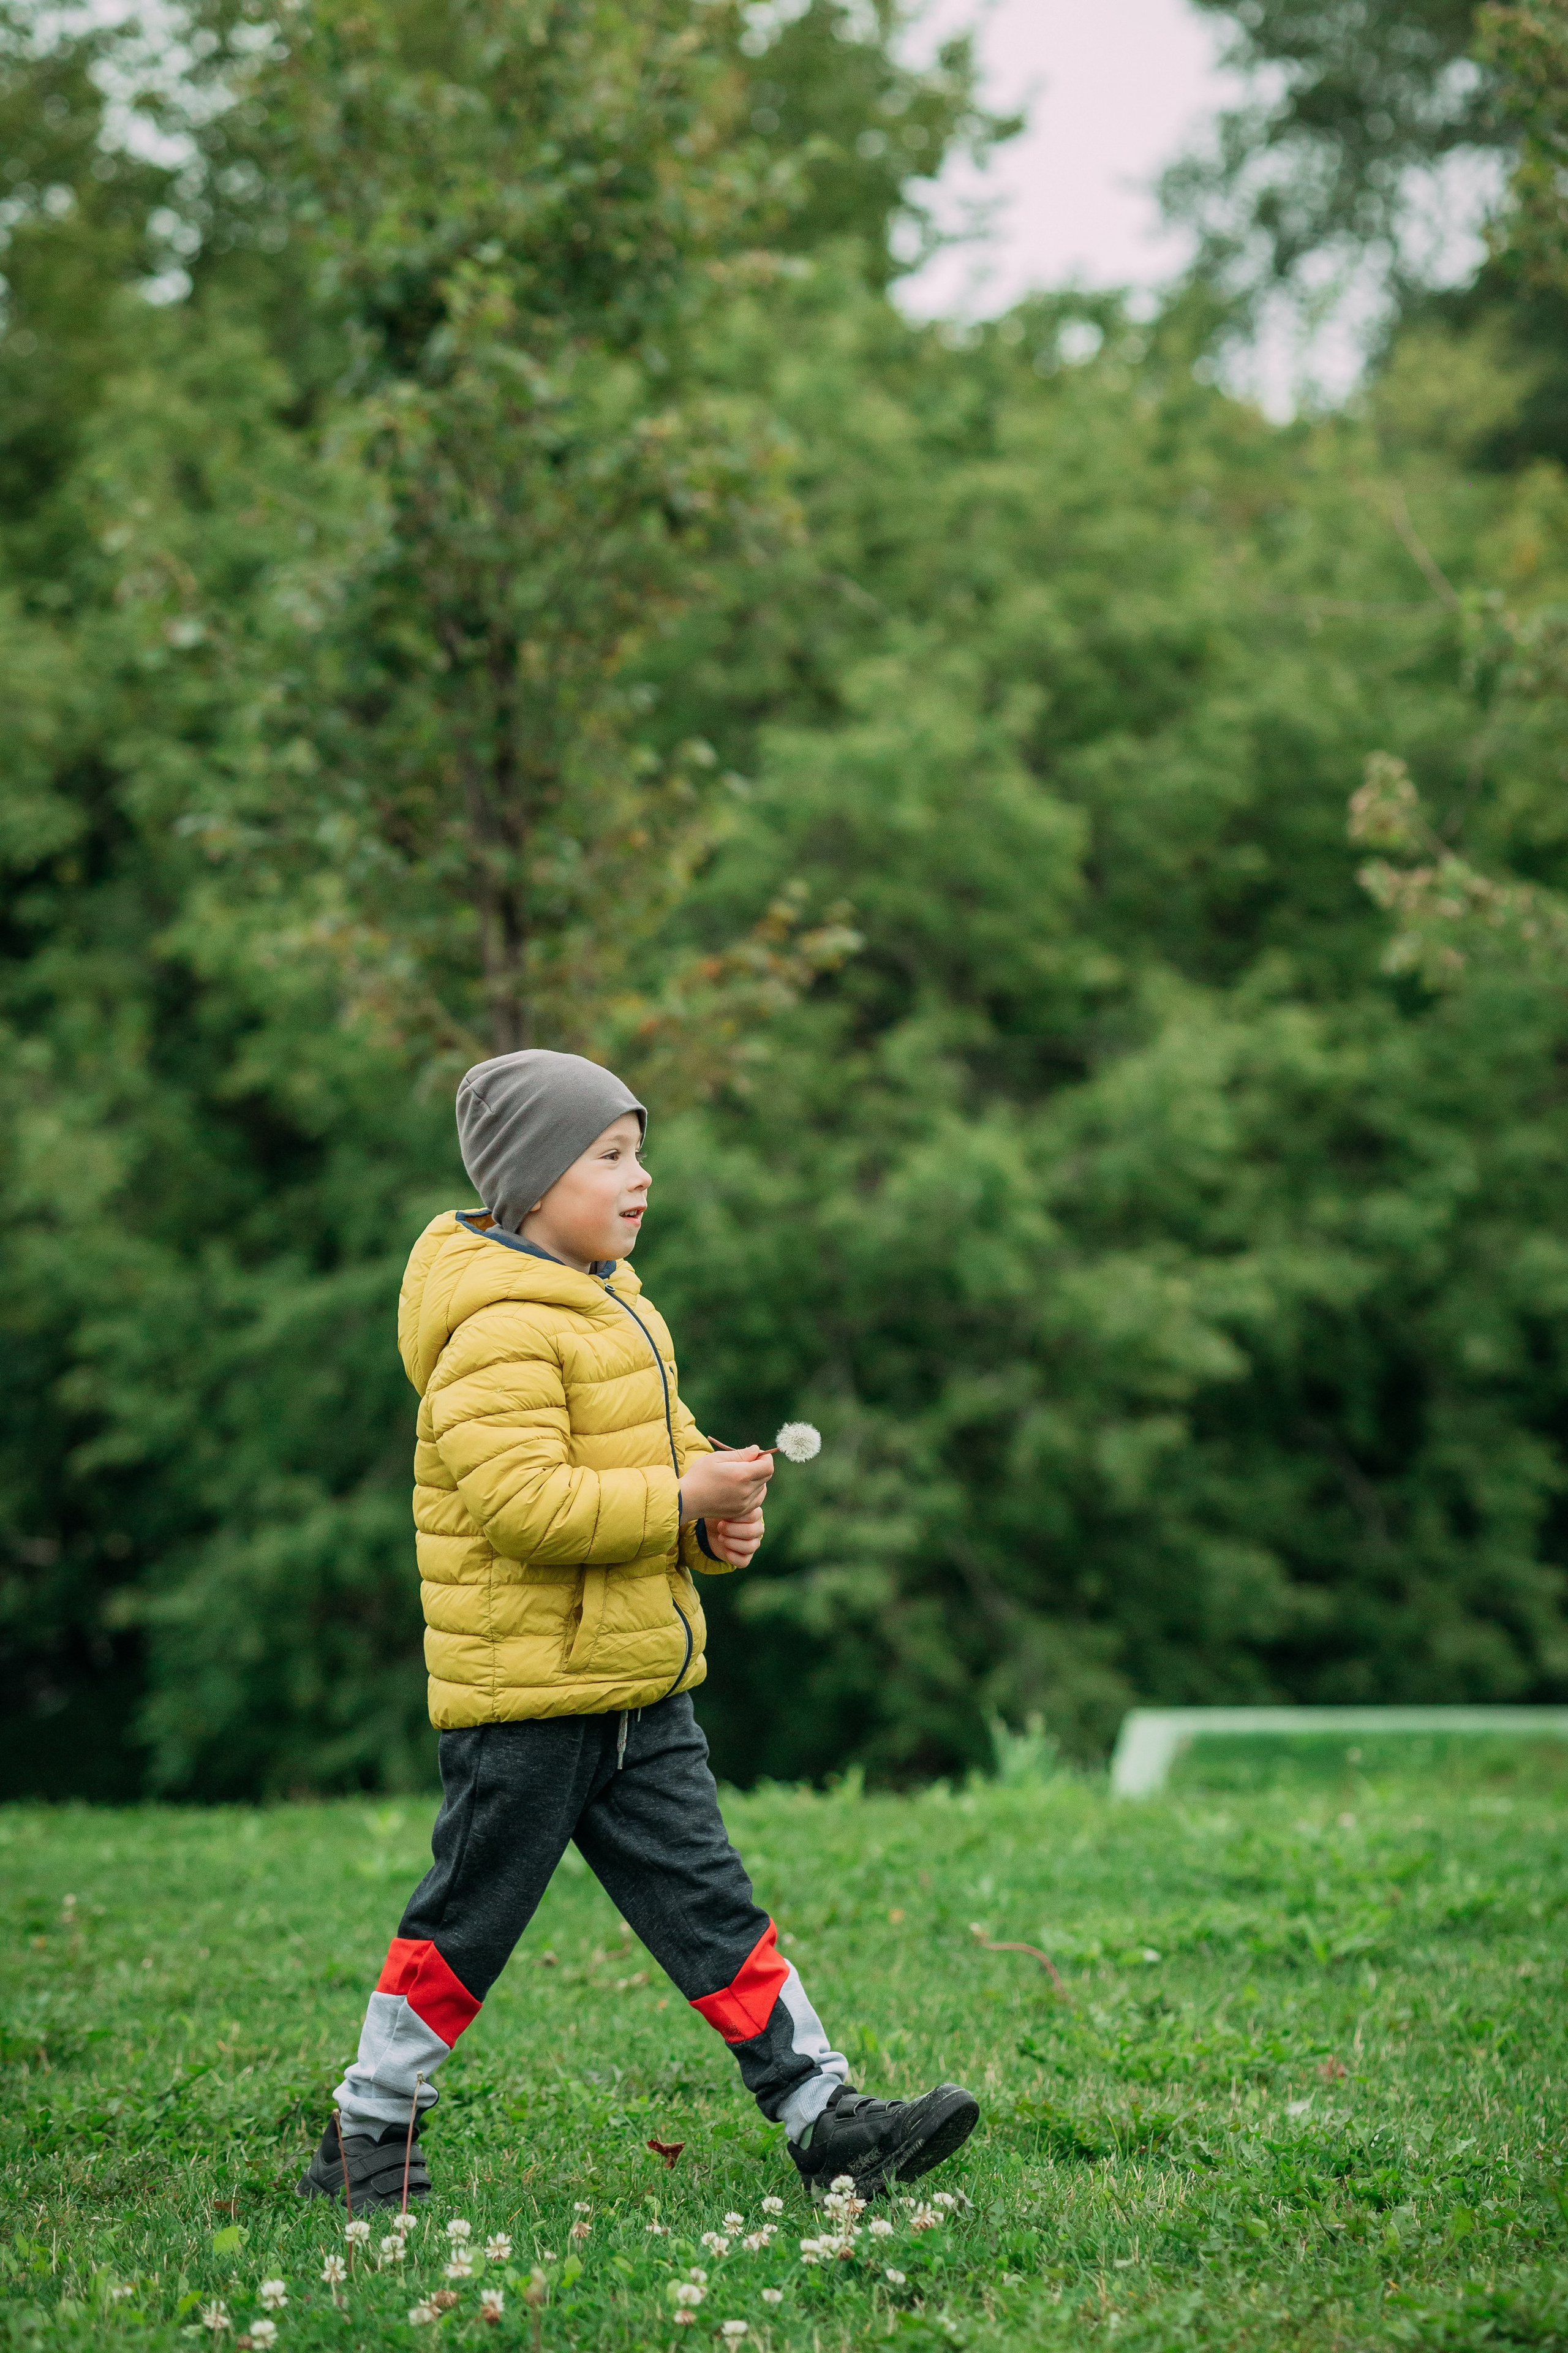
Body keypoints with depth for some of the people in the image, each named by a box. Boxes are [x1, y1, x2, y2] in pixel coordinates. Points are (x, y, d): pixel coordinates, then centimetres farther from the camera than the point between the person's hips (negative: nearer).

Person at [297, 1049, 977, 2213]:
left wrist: (721, 1516, 4)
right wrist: (681, 1500, -24)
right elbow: (521, 1498, -27)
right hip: (527, 1691, -9)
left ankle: (826, 2121, 5)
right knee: (467, 1921, 1)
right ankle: (367, 2142, 15)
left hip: (641, 1688, 9)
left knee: (709, 1905, 7)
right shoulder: (500, 1328, -17)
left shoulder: (612, 1304, 15)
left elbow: (658, 1446, 25)